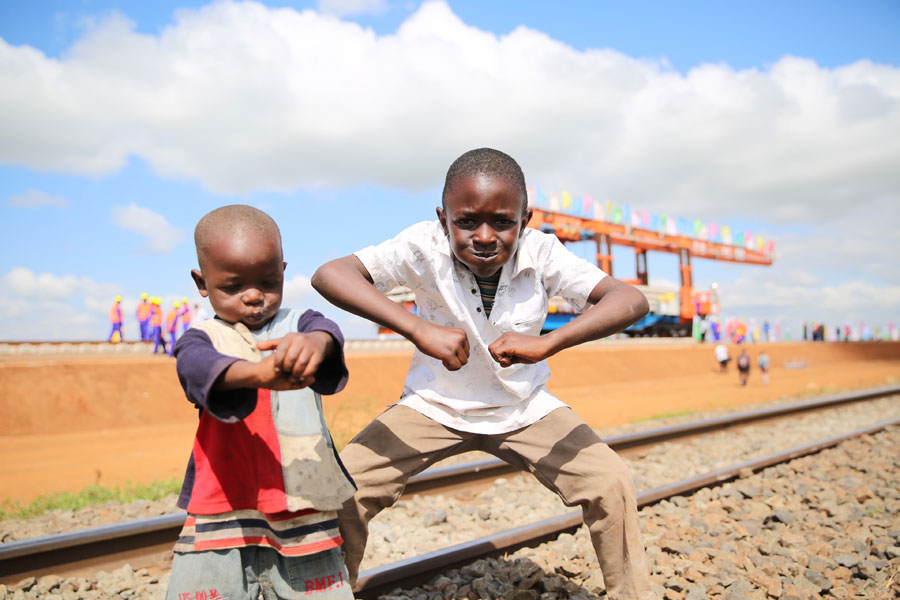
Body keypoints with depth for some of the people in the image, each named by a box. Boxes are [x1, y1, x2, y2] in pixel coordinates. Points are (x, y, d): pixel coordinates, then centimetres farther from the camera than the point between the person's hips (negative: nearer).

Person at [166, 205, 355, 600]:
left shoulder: (299, 324, 5)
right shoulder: (202, 338, 2)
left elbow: (327, 331, -18)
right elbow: (198, 364, -22)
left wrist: (315, 343, -44)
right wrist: (255, 373, -44)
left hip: (304, 510, 1)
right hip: (221, 515, 0)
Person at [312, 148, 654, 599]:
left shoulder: (541, 253, -22)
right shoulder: (425, 247, -25)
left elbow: (631, 300, -32)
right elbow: (328, 275, -36)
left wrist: (548, 342, -48)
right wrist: (419, 330, -48)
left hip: (525, 409, 1)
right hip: (434, 405, 0)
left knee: (612, 484, -12)